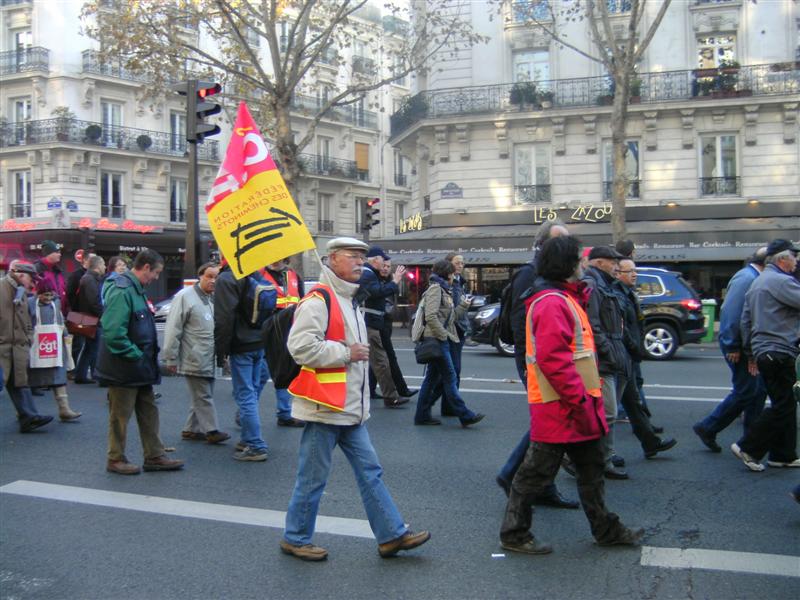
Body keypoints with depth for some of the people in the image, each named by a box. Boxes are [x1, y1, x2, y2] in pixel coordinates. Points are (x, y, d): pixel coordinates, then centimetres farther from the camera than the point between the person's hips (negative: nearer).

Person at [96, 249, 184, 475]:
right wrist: (135, 355, -20)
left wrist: (148, 357, 13)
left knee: (149, 412, 14)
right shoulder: (122, 291, -20)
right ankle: (116, 459, 19)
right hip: (123, 370, -10)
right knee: (120, 416, 5)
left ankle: (154, 456, 23)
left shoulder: (136, 290, 12)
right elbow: (113, 333, -28)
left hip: (140, 369, 10)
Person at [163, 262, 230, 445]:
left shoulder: (214, 298, 12)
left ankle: (191, 429, 24)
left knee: (201, 396, 14)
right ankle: (211, 430, 4)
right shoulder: (185, 296, -10)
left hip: (209, 359, 8)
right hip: (194, 359, -8)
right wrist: (171, 359, -13)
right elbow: (173, 329, -12)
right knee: (203, 396, -2)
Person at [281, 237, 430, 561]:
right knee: (313, 478, 3)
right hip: (324, 407, -9)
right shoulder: (318, 300, -15)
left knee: (370, 471, 10)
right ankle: (295, 539, 20)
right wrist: (346, 353, -19)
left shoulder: (349, 301, 17)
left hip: (350, 409, 9)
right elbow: (301, 346, -25)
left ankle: (392, 535, 16)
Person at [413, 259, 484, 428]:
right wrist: (443, 335, -17)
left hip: (443, 340, 10)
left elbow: (450, 317, 18)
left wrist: (463, 306, 10)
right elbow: (430, 316, -21)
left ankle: (422, 415, 14)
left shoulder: (444, 290, 20)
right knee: (450, 378, -7)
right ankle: (465, 415, -5)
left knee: (432, 377, 10)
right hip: (437, 339, -10)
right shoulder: (435, 288, -10)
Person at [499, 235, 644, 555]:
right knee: (537, 473, 1)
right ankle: (514, 533, 14)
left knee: (591, 468, 20)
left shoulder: (564, 298, 16)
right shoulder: (551, 303, -19)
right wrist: (579, 400, -24)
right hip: (559, 407, -11)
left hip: (574, 405, 11)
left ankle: (606, 529, 33)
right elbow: (553, 359, -27)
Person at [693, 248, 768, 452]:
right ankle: (707, 428, 7)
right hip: (738, 345, -10)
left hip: (747, 344, 10)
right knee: (745, 391, -4)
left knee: (758, 390, 12)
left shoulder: (753, 278, 15)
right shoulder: (746, 278, -16)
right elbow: (733, 313, -23)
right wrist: (733, 347, -21)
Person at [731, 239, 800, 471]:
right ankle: (748, 447, -2)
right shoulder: (781, 281, -12)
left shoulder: (757, 283, 18)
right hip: (778, 351, -10)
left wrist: (750, 353, 23)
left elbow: (745, 320, 20)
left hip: (762, 350, 10)